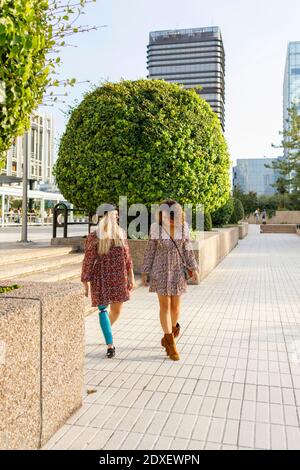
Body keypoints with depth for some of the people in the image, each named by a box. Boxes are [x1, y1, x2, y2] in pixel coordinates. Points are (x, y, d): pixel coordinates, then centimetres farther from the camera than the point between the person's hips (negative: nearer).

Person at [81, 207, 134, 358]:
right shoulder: (94, 237, -9)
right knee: (103, 309, -7)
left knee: (116, 311, 10)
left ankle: (106, 331, 40)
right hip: (101, 277, -4)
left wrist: (131, 276, 8)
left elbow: (127, 255, 10)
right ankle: (110, 345, 1)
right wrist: (85, 283, -8)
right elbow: (88, 260, -7)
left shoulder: (120, 233, 4)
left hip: (119, 277, 4)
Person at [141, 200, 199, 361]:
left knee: (175, 306, 8)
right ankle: (171, 346, 8)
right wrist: (145, 272, -3)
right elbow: (150, 250, -3)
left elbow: (187, 249, 3)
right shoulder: (156, 227, -10)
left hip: (178, 271, 3)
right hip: (161, 270, -3)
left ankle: (168, 335, 36)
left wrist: (193, 268, -3)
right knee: (165, 306, -2)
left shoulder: (183, 226, -4)